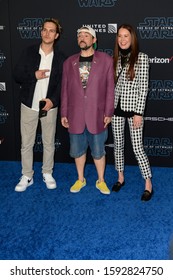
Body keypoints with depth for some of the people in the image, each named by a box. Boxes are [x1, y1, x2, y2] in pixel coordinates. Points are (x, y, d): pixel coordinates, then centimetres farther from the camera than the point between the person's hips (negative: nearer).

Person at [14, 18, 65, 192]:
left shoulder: (60, 58, 0)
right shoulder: (29, 53, 0)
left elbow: (62, 83, -1)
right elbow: (17, 76, -1)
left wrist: (53, 100, -16)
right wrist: (34, 75, -18)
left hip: (49, 106, 0)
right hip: (29, 105, 0)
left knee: (49, 142, 10)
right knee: (26, 143, 5)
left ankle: (47, 174, 26)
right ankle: (27, 177, 18)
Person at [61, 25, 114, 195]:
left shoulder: (106, 60, -2)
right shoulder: (69, 62, 6)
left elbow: (110, 88, -2)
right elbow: (65, 90, 8)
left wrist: (108, 112, -5)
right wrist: (64, 113, 6)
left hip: (97, 115, -2)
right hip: (75, 116, 2)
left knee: (98, 151, 8)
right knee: (78, 150, 13)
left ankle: (101, 181, 27)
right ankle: (80, 179, 31)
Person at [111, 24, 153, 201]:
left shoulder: (141, 58, -8)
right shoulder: (115, 58, 6)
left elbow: (144, 87, -11)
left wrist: (139, 113, -15)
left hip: (133, 108, -5)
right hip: (116, 107, 5)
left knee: (137, 147, -4)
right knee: (118, 144, 13)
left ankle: (148, 184, 8)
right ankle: (120, 177, 30)